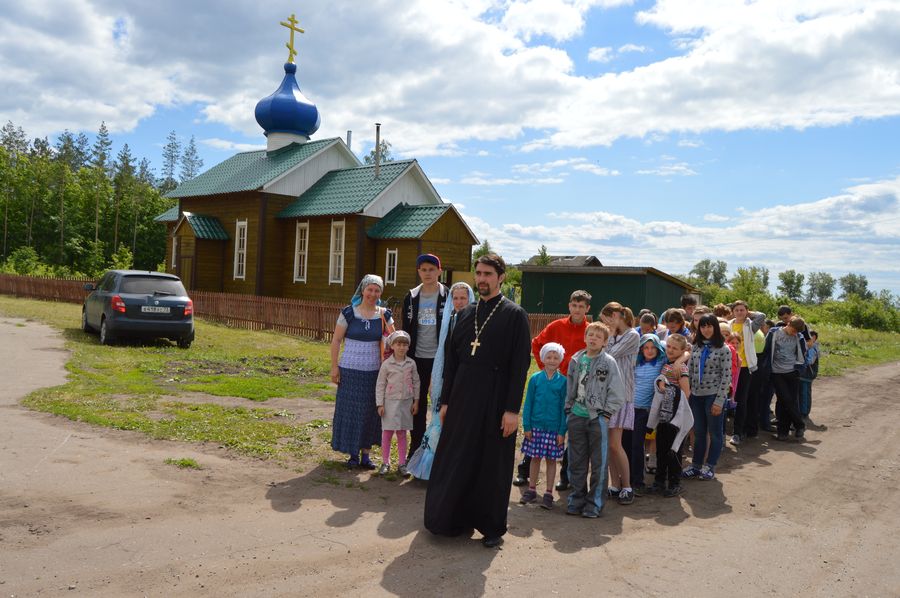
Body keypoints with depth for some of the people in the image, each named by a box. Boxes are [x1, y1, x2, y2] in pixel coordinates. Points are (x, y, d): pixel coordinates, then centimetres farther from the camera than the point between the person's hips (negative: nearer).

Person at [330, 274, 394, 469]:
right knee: (350, 409, 4)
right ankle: (353, 454, 18)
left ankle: (365, 453, 20)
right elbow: (336, 340, -1)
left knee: (370, 411, 8)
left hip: (374, 371, 2)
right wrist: (334, 366, -4)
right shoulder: (348, 312, -3)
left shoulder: (384, 315, 2)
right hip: (350, 370, -2)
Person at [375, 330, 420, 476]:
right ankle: (385, 462, 16)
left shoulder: (411, 363, 1)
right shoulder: (386, 364, -6)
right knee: (387, 434, 4)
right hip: (390, 402, -2)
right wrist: (380, 404, -5)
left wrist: (416, 401, 6)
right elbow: (380, 385, -2)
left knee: (402, 434, 9)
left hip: (406, 402, 2)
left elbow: (416, 382, 8)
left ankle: (402, 464, 16)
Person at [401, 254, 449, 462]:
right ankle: (416, 448, 21)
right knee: (418, 405, 10)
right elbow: (406, 330, 10)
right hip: (417, 358, 3)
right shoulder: (411, 297, 6)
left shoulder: (448, 297, -4)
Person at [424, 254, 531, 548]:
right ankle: (455, 518, 28)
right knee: (456, 459, 11)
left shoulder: (515, 315, -6)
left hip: (495, 398, -5)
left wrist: (512, 409, -15)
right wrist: (445, 400, 9)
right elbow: (451, 359, 12)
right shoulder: (466, 314, 10)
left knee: (492, 463, 5)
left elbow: (520, 364, -11)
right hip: (462, 396, 5)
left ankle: (492, 527, 21)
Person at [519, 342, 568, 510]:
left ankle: (548, 493, 17)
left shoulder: (563, 381, -2)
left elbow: (564, 407, -1)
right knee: (535, 458, 10)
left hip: (554, 427, -1)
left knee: (551, 459, 7)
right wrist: (527, 426, -3)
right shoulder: (535, 378, -1)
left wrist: (562, 431, -5)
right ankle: (531, 490, 22)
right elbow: (528, 403, 1)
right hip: (536, 425, 1)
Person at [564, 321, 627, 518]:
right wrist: (568, 409, 8)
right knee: (576, 462, 11)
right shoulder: (576, 360, 8)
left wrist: (606, 413, -10)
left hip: (598, 418, -4)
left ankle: (594, 503, 13)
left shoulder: (609, 362, -4)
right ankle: (577, 499, 23)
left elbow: (617, 393, -6)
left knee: (598, 463, 2)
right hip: (576, 417, 4)